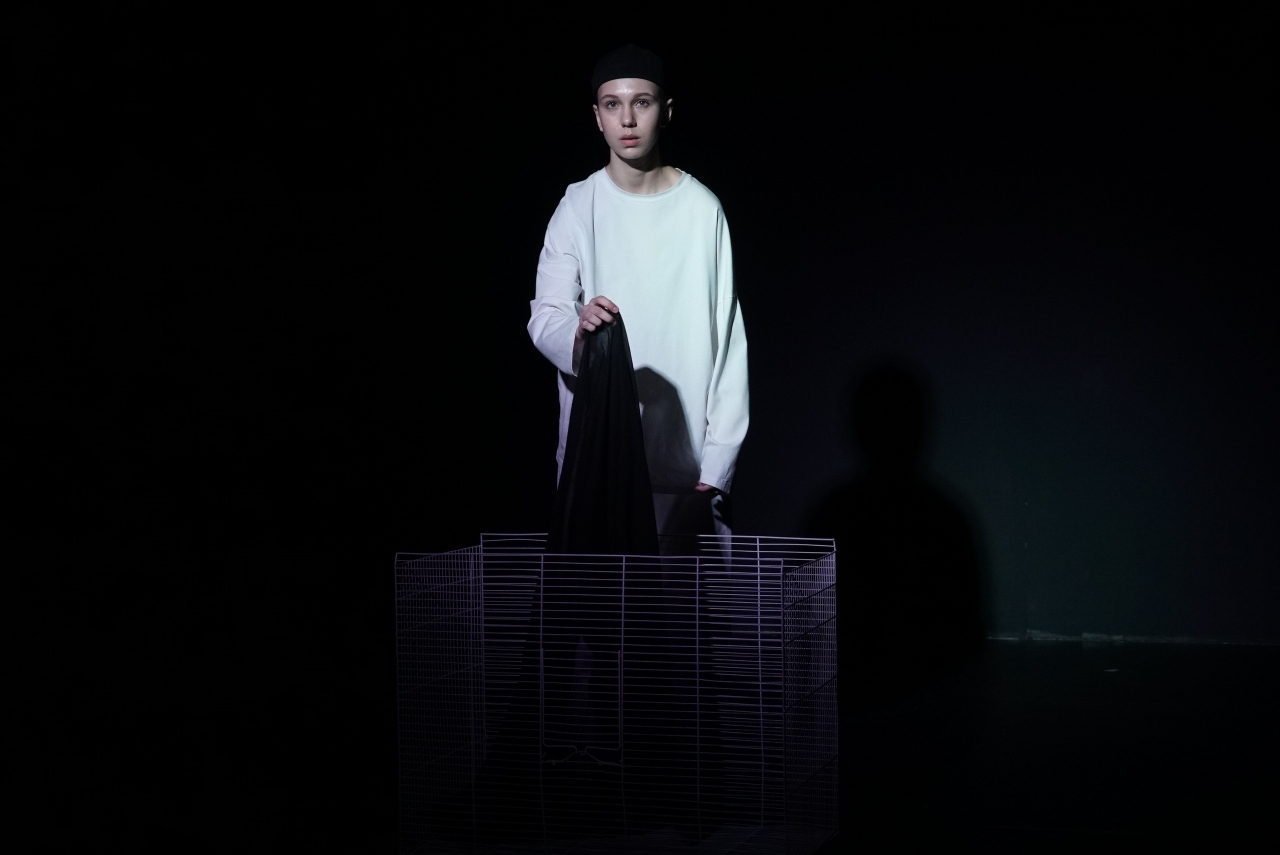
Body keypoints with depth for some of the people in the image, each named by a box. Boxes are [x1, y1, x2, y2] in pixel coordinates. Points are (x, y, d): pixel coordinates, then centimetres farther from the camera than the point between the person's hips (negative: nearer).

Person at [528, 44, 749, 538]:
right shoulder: (579, 207, 2)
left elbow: (728, 339, 1)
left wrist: (719, 457, -6)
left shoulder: (703, 209, 1)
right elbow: (543, 317, -3)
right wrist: (577, 331, -28)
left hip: (686, 459, 0)